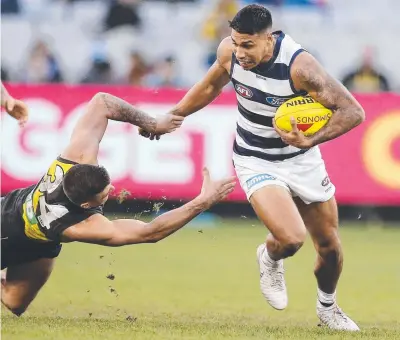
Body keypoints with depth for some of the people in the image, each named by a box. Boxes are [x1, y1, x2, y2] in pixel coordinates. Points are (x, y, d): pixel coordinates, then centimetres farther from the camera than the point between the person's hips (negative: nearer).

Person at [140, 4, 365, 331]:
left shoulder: (299, 65, -29)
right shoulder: (230, 51, -18)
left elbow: (353, 111, -26)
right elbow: (210, 86, 6)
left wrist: (310, 141, -34)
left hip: (301, 158, 0)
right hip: (256, 161, 0)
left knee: (330, 246, 11)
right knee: (291, 239, -23)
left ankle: (328, 309, 41)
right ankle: (270, 258, 14)